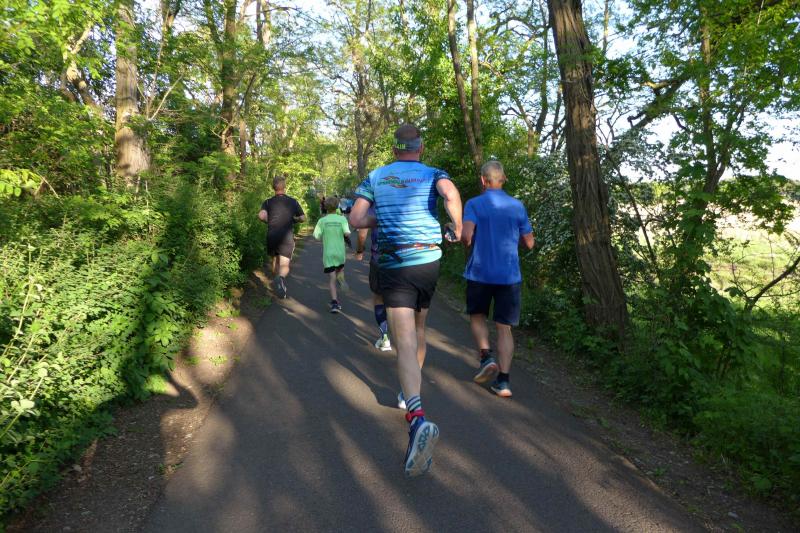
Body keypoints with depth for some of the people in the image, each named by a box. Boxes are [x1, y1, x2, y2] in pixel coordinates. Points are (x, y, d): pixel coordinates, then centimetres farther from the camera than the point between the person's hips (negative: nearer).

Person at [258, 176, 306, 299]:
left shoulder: (268, 202, 3)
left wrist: (269, 221, 5)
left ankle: (277, 283, 34)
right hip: (287, 237, -2)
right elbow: (303, 218, 9)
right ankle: (280, 278, -38)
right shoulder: (293, 202, 5)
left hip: (272, 236, 2)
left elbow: (261, 215, -15)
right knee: (284, 265, -7)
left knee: (275, 261, 22)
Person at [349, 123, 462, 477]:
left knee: (405, 344, -10)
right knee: (418, 327, 24)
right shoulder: (433, 174, 4)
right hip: (429, 262, 1)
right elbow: (450, 193, -20)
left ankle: (418, 419, -30)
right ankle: (409, 391, 40)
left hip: (393, 266, -1)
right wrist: (458, 227, -5)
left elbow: (355, 220, 3)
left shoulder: (375, 177, 10)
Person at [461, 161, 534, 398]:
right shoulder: (517, 206, 5)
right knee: (504, 327, 7)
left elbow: (466, 237, -19)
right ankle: (503, 381, 4)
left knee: (477, 316, 20)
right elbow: (529, 243, 9)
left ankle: (486, 356, -1)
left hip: (479, 273, -2)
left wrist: (461, 236, 3)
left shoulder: (473, 204, -4)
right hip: (510, 275, 2)